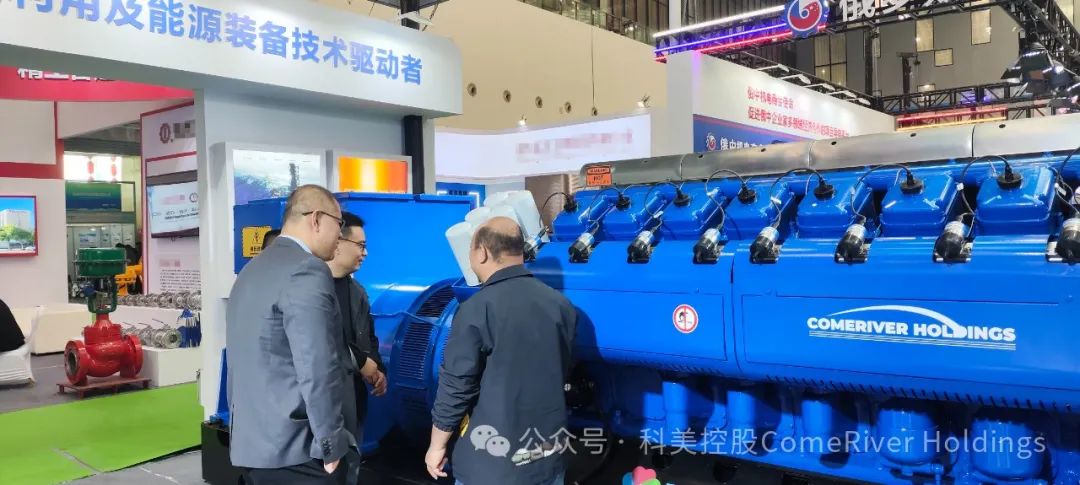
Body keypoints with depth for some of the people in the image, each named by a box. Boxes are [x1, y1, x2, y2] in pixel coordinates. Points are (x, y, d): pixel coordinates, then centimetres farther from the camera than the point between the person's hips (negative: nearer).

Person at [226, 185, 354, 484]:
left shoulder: (252, 270, 13)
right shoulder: (307, 271, -16)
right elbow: (317, 369, -21)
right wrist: (331, 445, -13)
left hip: (249, 442, 9)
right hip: (293, 448, -9)